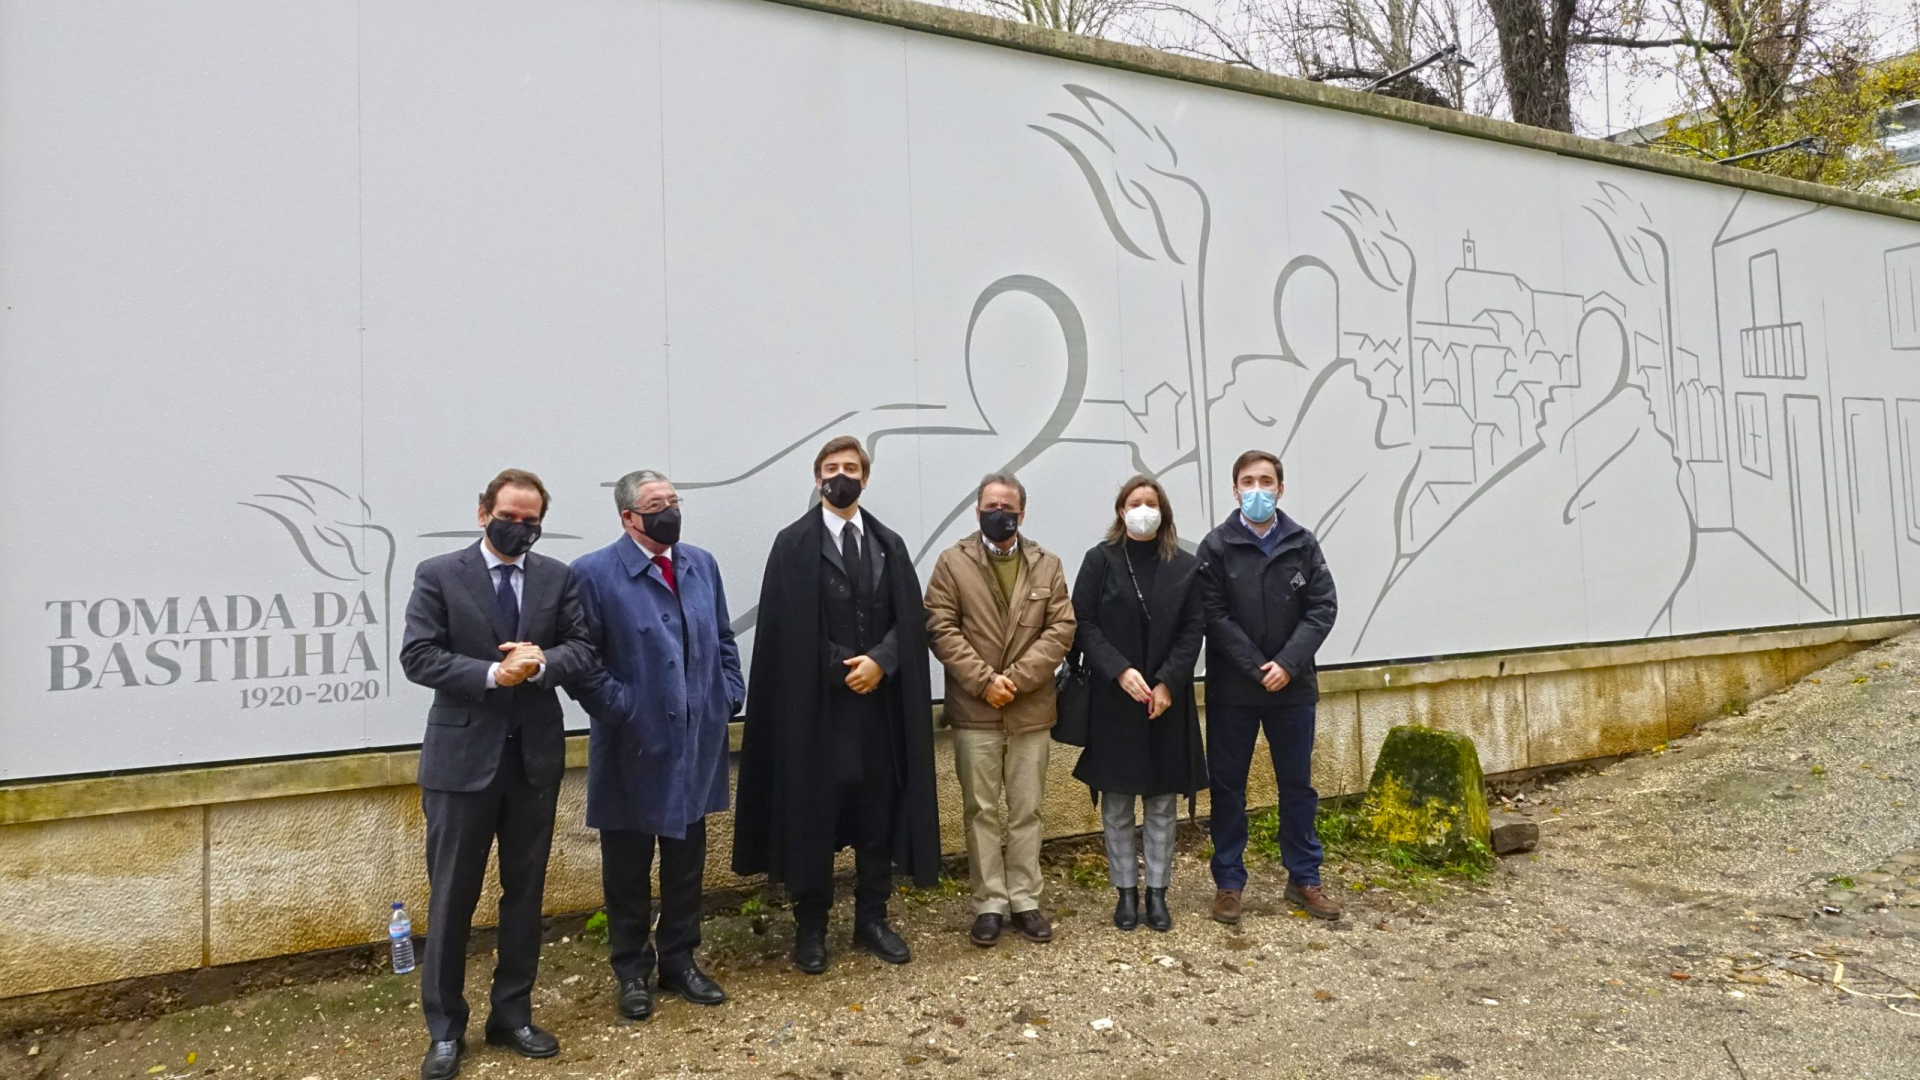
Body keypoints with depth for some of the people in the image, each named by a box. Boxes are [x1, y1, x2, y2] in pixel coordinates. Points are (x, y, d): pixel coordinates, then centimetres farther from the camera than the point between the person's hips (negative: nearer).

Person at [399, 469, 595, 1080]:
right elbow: (417, 656, -10)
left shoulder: (558, 578, 5)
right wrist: (491, 673, -21)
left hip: (535, 756, 3)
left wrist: (541, 662, -21)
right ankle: (445, 1029, 19)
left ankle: (512, 1016, 26)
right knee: (452, 898, 5)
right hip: (463, 756, -3)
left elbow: (583, 649, -1)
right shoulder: (438, 575, -3)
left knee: (525, 892, 12)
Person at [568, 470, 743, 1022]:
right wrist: (618, 709, -14)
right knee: (628, 867, 10)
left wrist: (729, 696, 4)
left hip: (697, 744, 5)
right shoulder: (593, 573, -10)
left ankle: (679, 961, 32)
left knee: (686, 861, 16)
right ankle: (632, 972, 27)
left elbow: (723, 639, 14)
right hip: (634, 748, -5)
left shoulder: (702, 564, 7)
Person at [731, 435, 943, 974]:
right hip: (816, 702, -3)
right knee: (813, 815, 4)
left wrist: (879, 661, -13)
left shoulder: (890, 544, 10)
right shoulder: (793, 544, -2)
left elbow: (911, 618, 4)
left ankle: (872, 920, 23)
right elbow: (785, 630, -8)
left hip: (880, 701, 4)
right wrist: (842, 670, -12)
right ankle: (810, 928, 18)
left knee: (879, 813, 10)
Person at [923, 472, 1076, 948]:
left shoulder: (1047, 565, 6)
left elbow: (1061, 628, -1)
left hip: (1031, 709, 2)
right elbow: (941, 628, -6)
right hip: (974, 709, -1)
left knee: (1026, 810, 9)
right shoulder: (953, 562, 1)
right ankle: (990, 903, 14)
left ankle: (1025, 900, 19)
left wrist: (1017, 679, -12)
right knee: (982, 810, 5)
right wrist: (983, 680, -15)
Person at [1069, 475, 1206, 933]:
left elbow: (1194, 630, 1)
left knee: (1162, 802, 7)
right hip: (1113, 701, -1)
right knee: (1117, 804, 5)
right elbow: (1084, 624, -4)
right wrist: (1120, 672, -16)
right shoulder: (1100, 560, -1)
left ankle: (1157, 892, 18)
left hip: (1167, 701, 2)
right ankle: (1126, 891, 17)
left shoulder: (1186, 566, 4)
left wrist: (1168, 682, -11)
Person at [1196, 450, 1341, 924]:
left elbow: (1322, 608, -3)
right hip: (1232, 689, -2)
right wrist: (1257, 668, -15)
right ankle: (1228, 882, 18)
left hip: (1293, 686, 2)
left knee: (1297, 786, 12)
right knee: (1227, 787, 6)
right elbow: (1215, 616, -10)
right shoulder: (1216, 546, -5)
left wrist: (1288, 663, -14)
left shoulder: (1303, 543, 1)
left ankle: (1304, 879, 26)